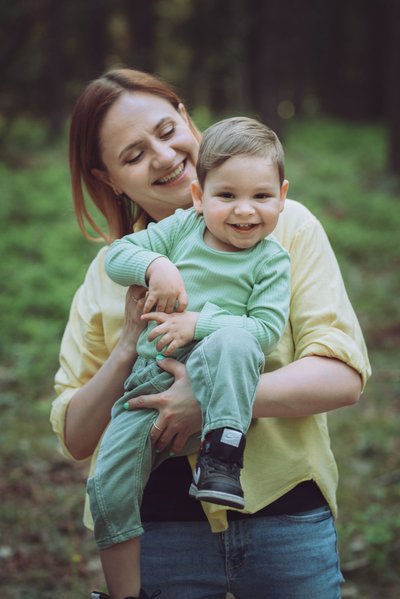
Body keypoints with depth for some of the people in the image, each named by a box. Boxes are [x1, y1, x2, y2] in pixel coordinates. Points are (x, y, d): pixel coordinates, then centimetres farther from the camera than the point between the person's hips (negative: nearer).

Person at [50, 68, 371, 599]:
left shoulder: (287, 227, -2)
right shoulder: (111, 271, 6)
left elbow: (344, 376, -11)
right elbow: (74, 439, 5)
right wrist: (127, 351, -11)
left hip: (285, 514, -1)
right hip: (160, 529, 1)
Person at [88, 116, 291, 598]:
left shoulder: (271, 260, 2)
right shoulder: (182, 227, 9)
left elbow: (266, 328, -9)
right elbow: (117, 254, 9)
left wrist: (198, 323, -17)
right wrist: (155, 265, -11)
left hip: (213, 388, -3)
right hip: (150, 381, 3)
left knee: (231, 337, -36)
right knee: (108, 482, -8)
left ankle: (222, 455, -32)